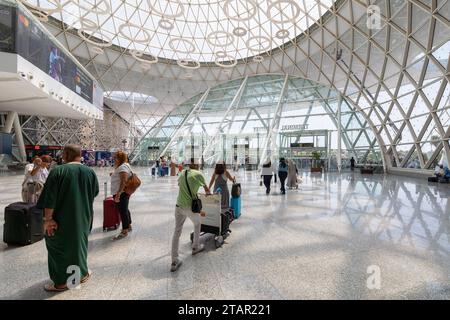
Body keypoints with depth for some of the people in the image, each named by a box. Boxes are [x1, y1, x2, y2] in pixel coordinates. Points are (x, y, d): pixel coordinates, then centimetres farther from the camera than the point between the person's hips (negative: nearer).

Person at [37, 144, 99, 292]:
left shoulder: (58, 171, -16)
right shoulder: (90, 172, -5)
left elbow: (50, 198, -19)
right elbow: (94, 193, 7)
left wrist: (48, 219, -12)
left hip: (62, 218, -3)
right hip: (83, 218, 4)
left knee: (60, 246, 14)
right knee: (80, 243, 21)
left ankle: (61, 282, 24)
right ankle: (82, 274, 35)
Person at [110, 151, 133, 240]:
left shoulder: (122, 167, -19)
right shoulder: (123, 165, 14)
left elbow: (124, 181, -27)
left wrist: (118, 194, -30)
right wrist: (113, 174, 12)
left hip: (121, 193, -11)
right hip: (122, 193, 11)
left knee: (123, 211, -2)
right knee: (125, 209, 20)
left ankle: (124, 231, 9)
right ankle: (129, 226, 34)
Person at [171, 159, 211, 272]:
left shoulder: (182, 174, 9)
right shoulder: (198, 174, -4)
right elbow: (206, 188, 11)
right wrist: (208, 193, 35)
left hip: (179, 206, 4)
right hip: (190, 207, -4)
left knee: (177, 232, 9)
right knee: (197, 224, 25)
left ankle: (174, 262, 10)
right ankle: (195, 247, 39)